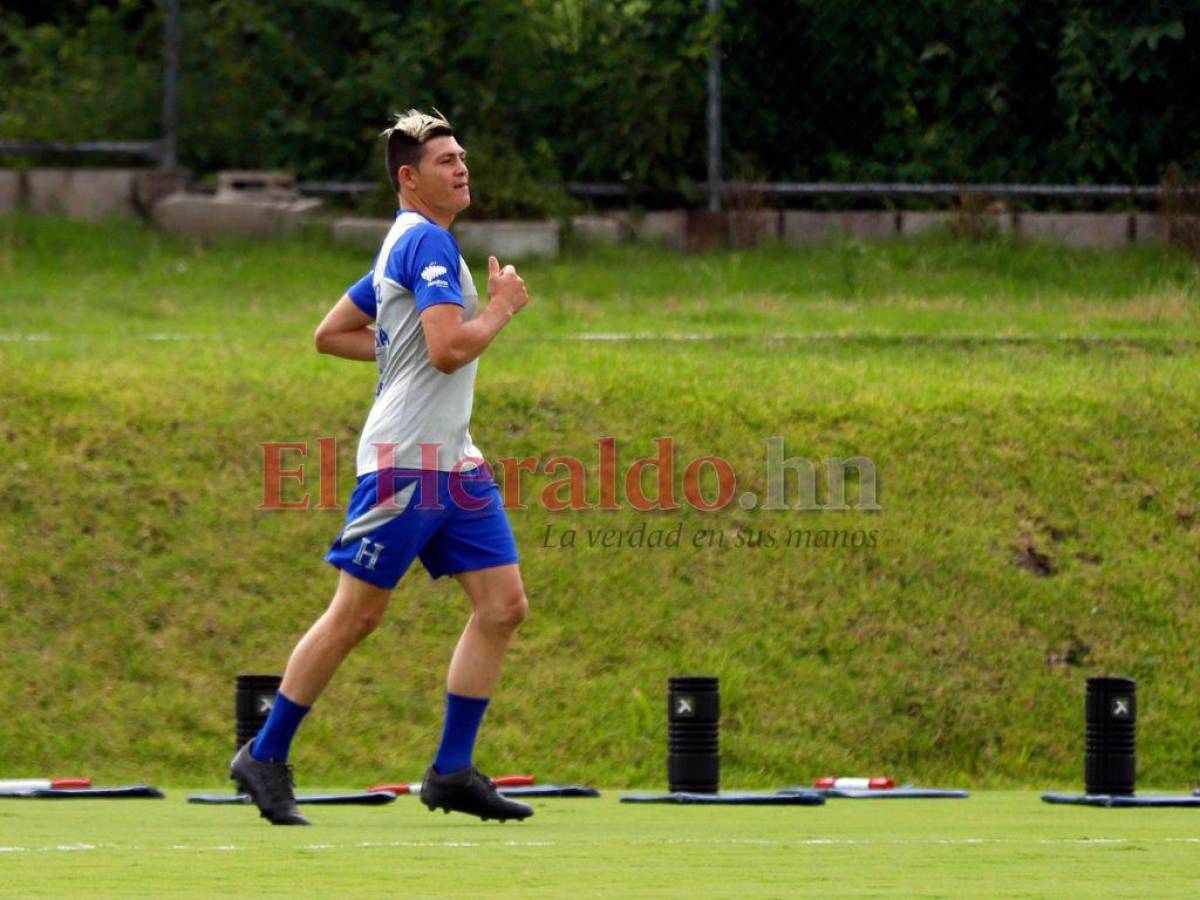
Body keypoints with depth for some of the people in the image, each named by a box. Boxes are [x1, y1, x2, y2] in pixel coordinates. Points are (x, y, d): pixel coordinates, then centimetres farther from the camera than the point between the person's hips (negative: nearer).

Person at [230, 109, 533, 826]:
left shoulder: (407, 245, 18)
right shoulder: (429, 242, -12)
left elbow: (332, 334, 25)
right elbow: (449, 349, -24)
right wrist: (502, 307, -8)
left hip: (455, 462, 10)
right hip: (405, 462, -10)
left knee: (504, 605, 1)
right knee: (357, 613, -4)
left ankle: (453, 771, 3)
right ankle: (265, 758, 7)